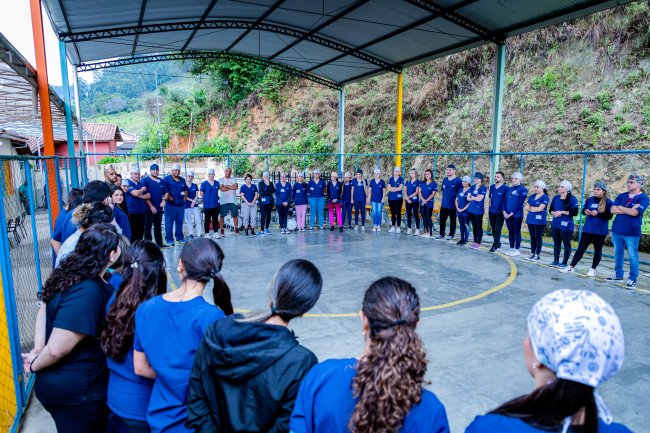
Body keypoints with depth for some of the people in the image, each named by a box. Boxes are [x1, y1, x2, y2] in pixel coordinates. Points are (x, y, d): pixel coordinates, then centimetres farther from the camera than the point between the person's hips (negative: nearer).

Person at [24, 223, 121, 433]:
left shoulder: (74, 273, -5)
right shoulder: (88, 292, -33)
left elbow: (44, 309, 6)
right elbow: (56, 349, -30)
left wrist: (37, 350, 1)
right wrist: (35, 365, -10)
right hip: (75, 391, -8)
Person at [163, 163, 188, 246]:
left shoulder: (182, 180, 14)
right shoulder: (167, 179, -4)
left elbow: (186, 190, 24)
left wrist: (184, 198, 11)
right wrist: (169, 198, -16)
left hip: (181, 205, 6)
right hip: (170, 205, -6)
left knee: (180, 223, 13)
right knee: (169, 223, -3)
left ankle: (180, 237, 23)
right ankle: (169, 239, 3)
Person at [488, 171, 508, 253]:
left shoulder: (505, 188, -9)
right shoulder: (492, 187, 10)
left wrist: (504, 211, -11)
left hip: (499, 212, -6)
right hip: (491, 212, 6)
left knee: (497, 229, -2)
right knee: (493, 229, 12)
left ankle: (495, 246, 3)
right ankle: (498, 244, 24)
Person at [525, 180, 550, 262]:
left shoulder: (545, 197, -7)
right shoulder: (532, 196, 12)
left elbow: (540, 208, -17)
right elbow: (526, 208, 7)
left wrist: (530, 207, -2)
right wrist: (535, 208, -7)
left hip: (539, 221, -6)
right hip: (530, 220, 6)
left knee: (538, 237, 2)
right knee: (532, 237, 12)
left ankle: (537, 255, 9)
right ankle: (532, 253, 20)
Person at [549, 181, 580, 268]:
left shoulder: (572, 199, -9)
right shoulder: (556, 198, 8)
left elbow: (574, 212, -15)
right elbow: (550, 209, 13)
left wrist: (562, 212, -17)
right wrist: (554, 213, -8)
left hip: (566, 225, -6)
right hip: (555, 224, 6)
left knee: (566, 243, 4)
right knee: (556, 243, 13)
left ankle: (564, 262, 11)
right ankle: (556, 261, 22)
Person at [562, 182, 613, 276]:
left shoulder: (608, 202, -7)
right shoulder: (589, 200, 5)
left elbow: (609, 216, -13)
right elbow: (583, 210, 12)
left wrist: (597, 214, -25)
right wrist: (586, 212, -10)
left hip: (600, 231, -3)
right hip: (588, 229, 3)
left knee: (597, 250, 8)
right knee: (581, 248, 6)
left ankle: (593, 269, 18)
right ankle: (571, 266, 9)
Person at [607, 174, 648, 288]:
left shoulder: (643, 198, -6)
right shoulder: (621, 196, 9)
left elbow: (634, 213, -18)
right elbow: (613, 210, -2)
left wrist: (620, 207, -4)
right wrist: (629, 210, -11)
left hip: (632, 232, -5)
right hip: (617, 230, 5)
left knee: (633, 256, 1)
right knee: (618, 254, 14)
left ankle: (632, 279, 8)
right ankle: (618, 275, 26)